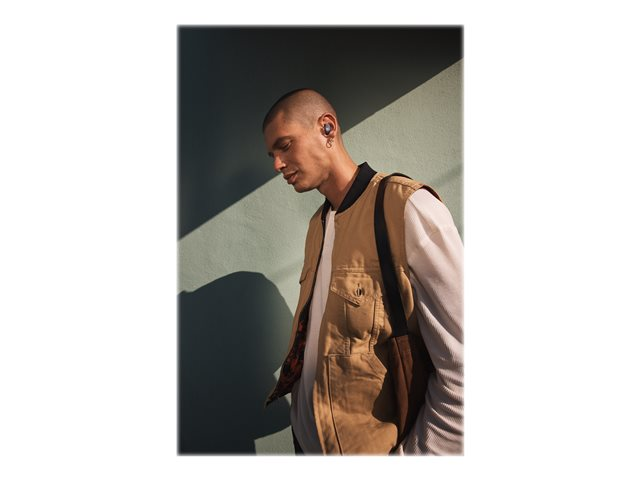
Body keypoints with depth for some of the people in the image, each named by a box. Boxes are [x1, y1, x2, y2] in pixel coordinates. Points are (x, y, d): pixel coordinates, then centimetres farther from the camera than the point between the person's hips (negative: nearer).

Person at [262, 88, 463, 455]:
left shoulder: (409, 209, -19)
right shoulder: (318, 224, 7)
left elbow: (461, 367, -22)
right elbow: (314, 333, 9)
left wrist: (417, 452, -16)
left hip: (373, 443, -6)